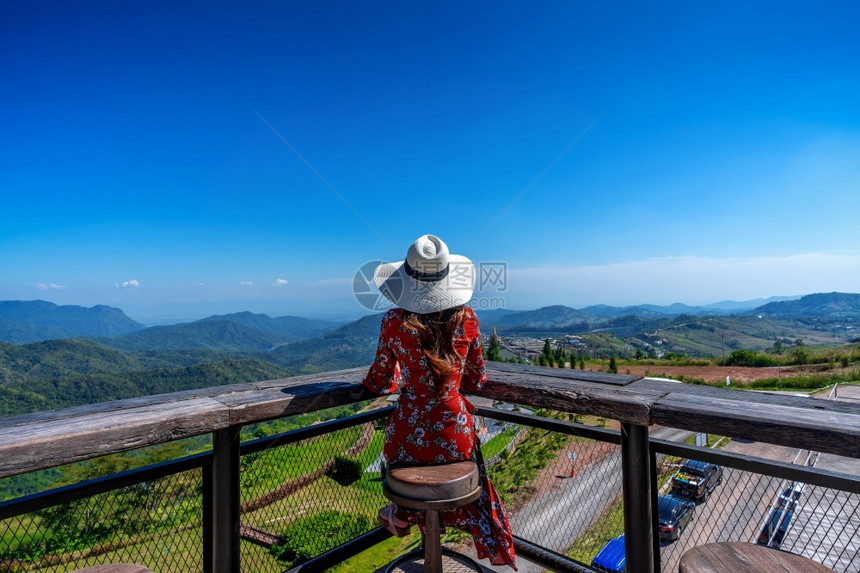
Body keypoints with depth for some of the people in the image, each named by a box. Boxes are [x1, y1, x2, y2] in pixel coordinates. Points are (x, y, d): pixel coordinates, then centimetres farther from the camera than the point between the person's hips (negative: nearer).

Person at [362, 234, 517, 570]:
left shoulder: (394, 322, -13)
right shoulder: (466, 318, -9)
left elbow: (380, 384, -3)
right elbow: (477, 381, 2)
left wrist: (371, 380, 20)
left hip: (408, 438, -1)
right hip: (455, 437, 1)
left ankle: (401, 512, 30)